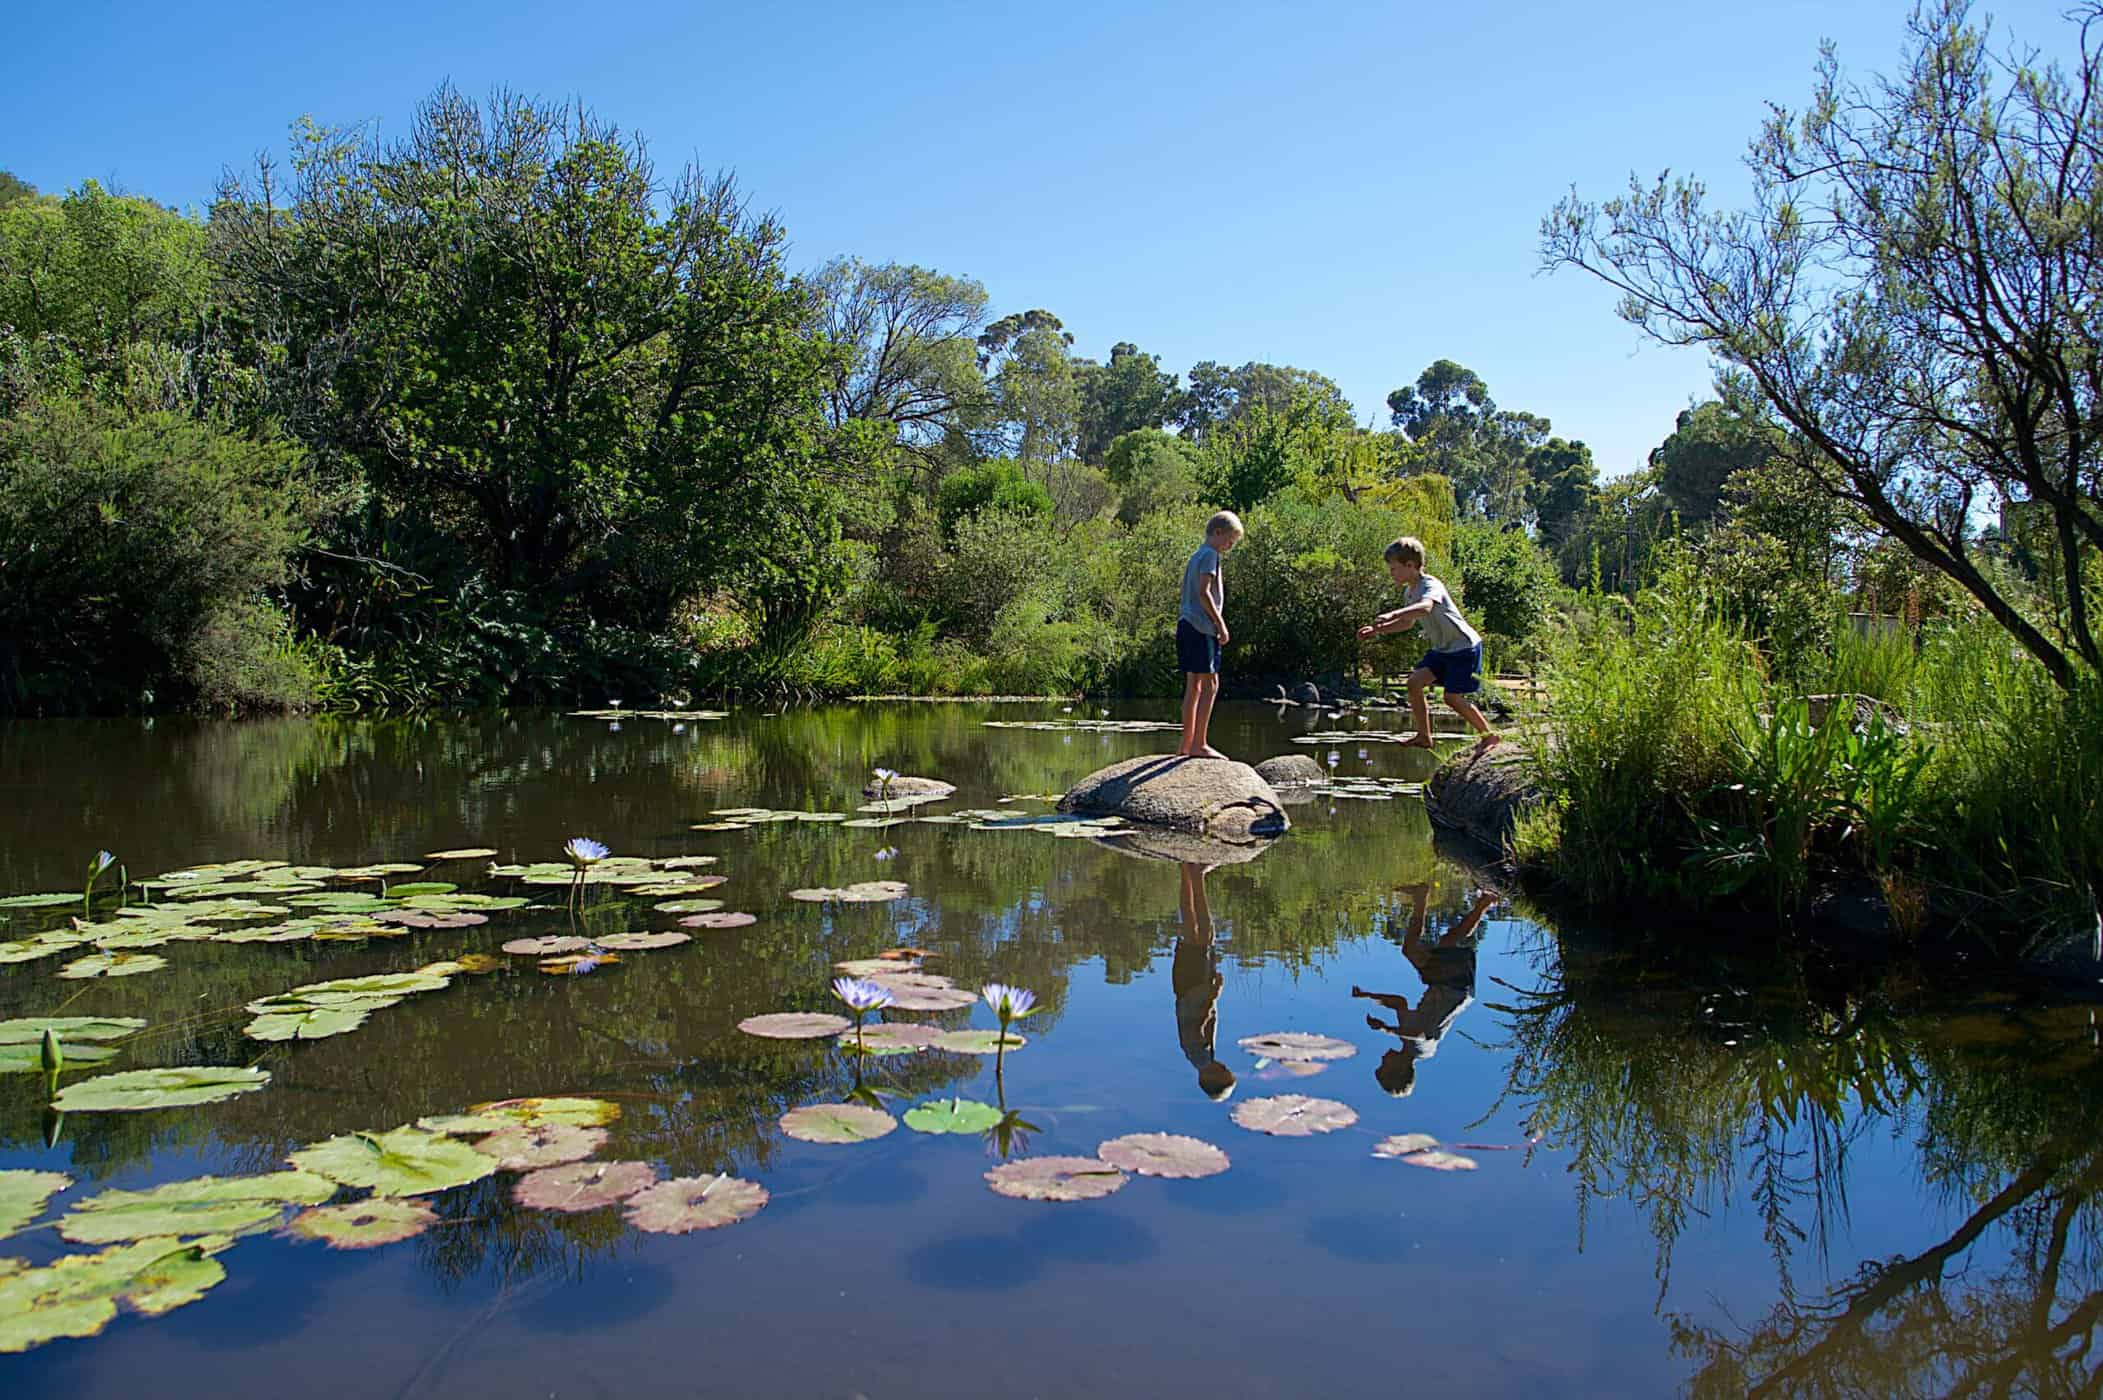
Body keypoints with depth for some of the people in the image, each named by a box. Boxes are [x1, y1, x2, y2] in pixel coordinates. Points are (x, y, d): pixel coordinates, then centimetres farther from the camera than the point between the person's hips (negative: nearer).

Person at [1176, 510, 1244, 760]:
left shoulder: (1195, 556, 23)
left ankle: (1187, 744, 11)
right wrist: (1220, 623, -14)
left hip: (1185, 624, 10)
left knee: (1194, 685, 10)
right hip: (1202, 627, -10)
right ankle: (1199, 744, -13)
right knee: (1210, 684, -10)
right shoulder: (1210, 555, -6)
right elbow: (1204, 592, -16)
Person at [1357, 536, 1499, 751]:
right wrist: (1377, 629, 15)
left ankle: (1489, 734, 8)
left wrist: (1392, 615, -59)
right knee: (1415, 681, -5)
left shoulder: (1431, 585, -22)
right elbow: (1409, 622, 24)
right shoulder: (1409, 592, 7)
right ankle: (1424, 737, 3)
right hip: (1442, 648, 9)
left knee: (1453, 697, -10)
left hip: (1464, 646, -9)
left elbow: (1425, 608, -47)